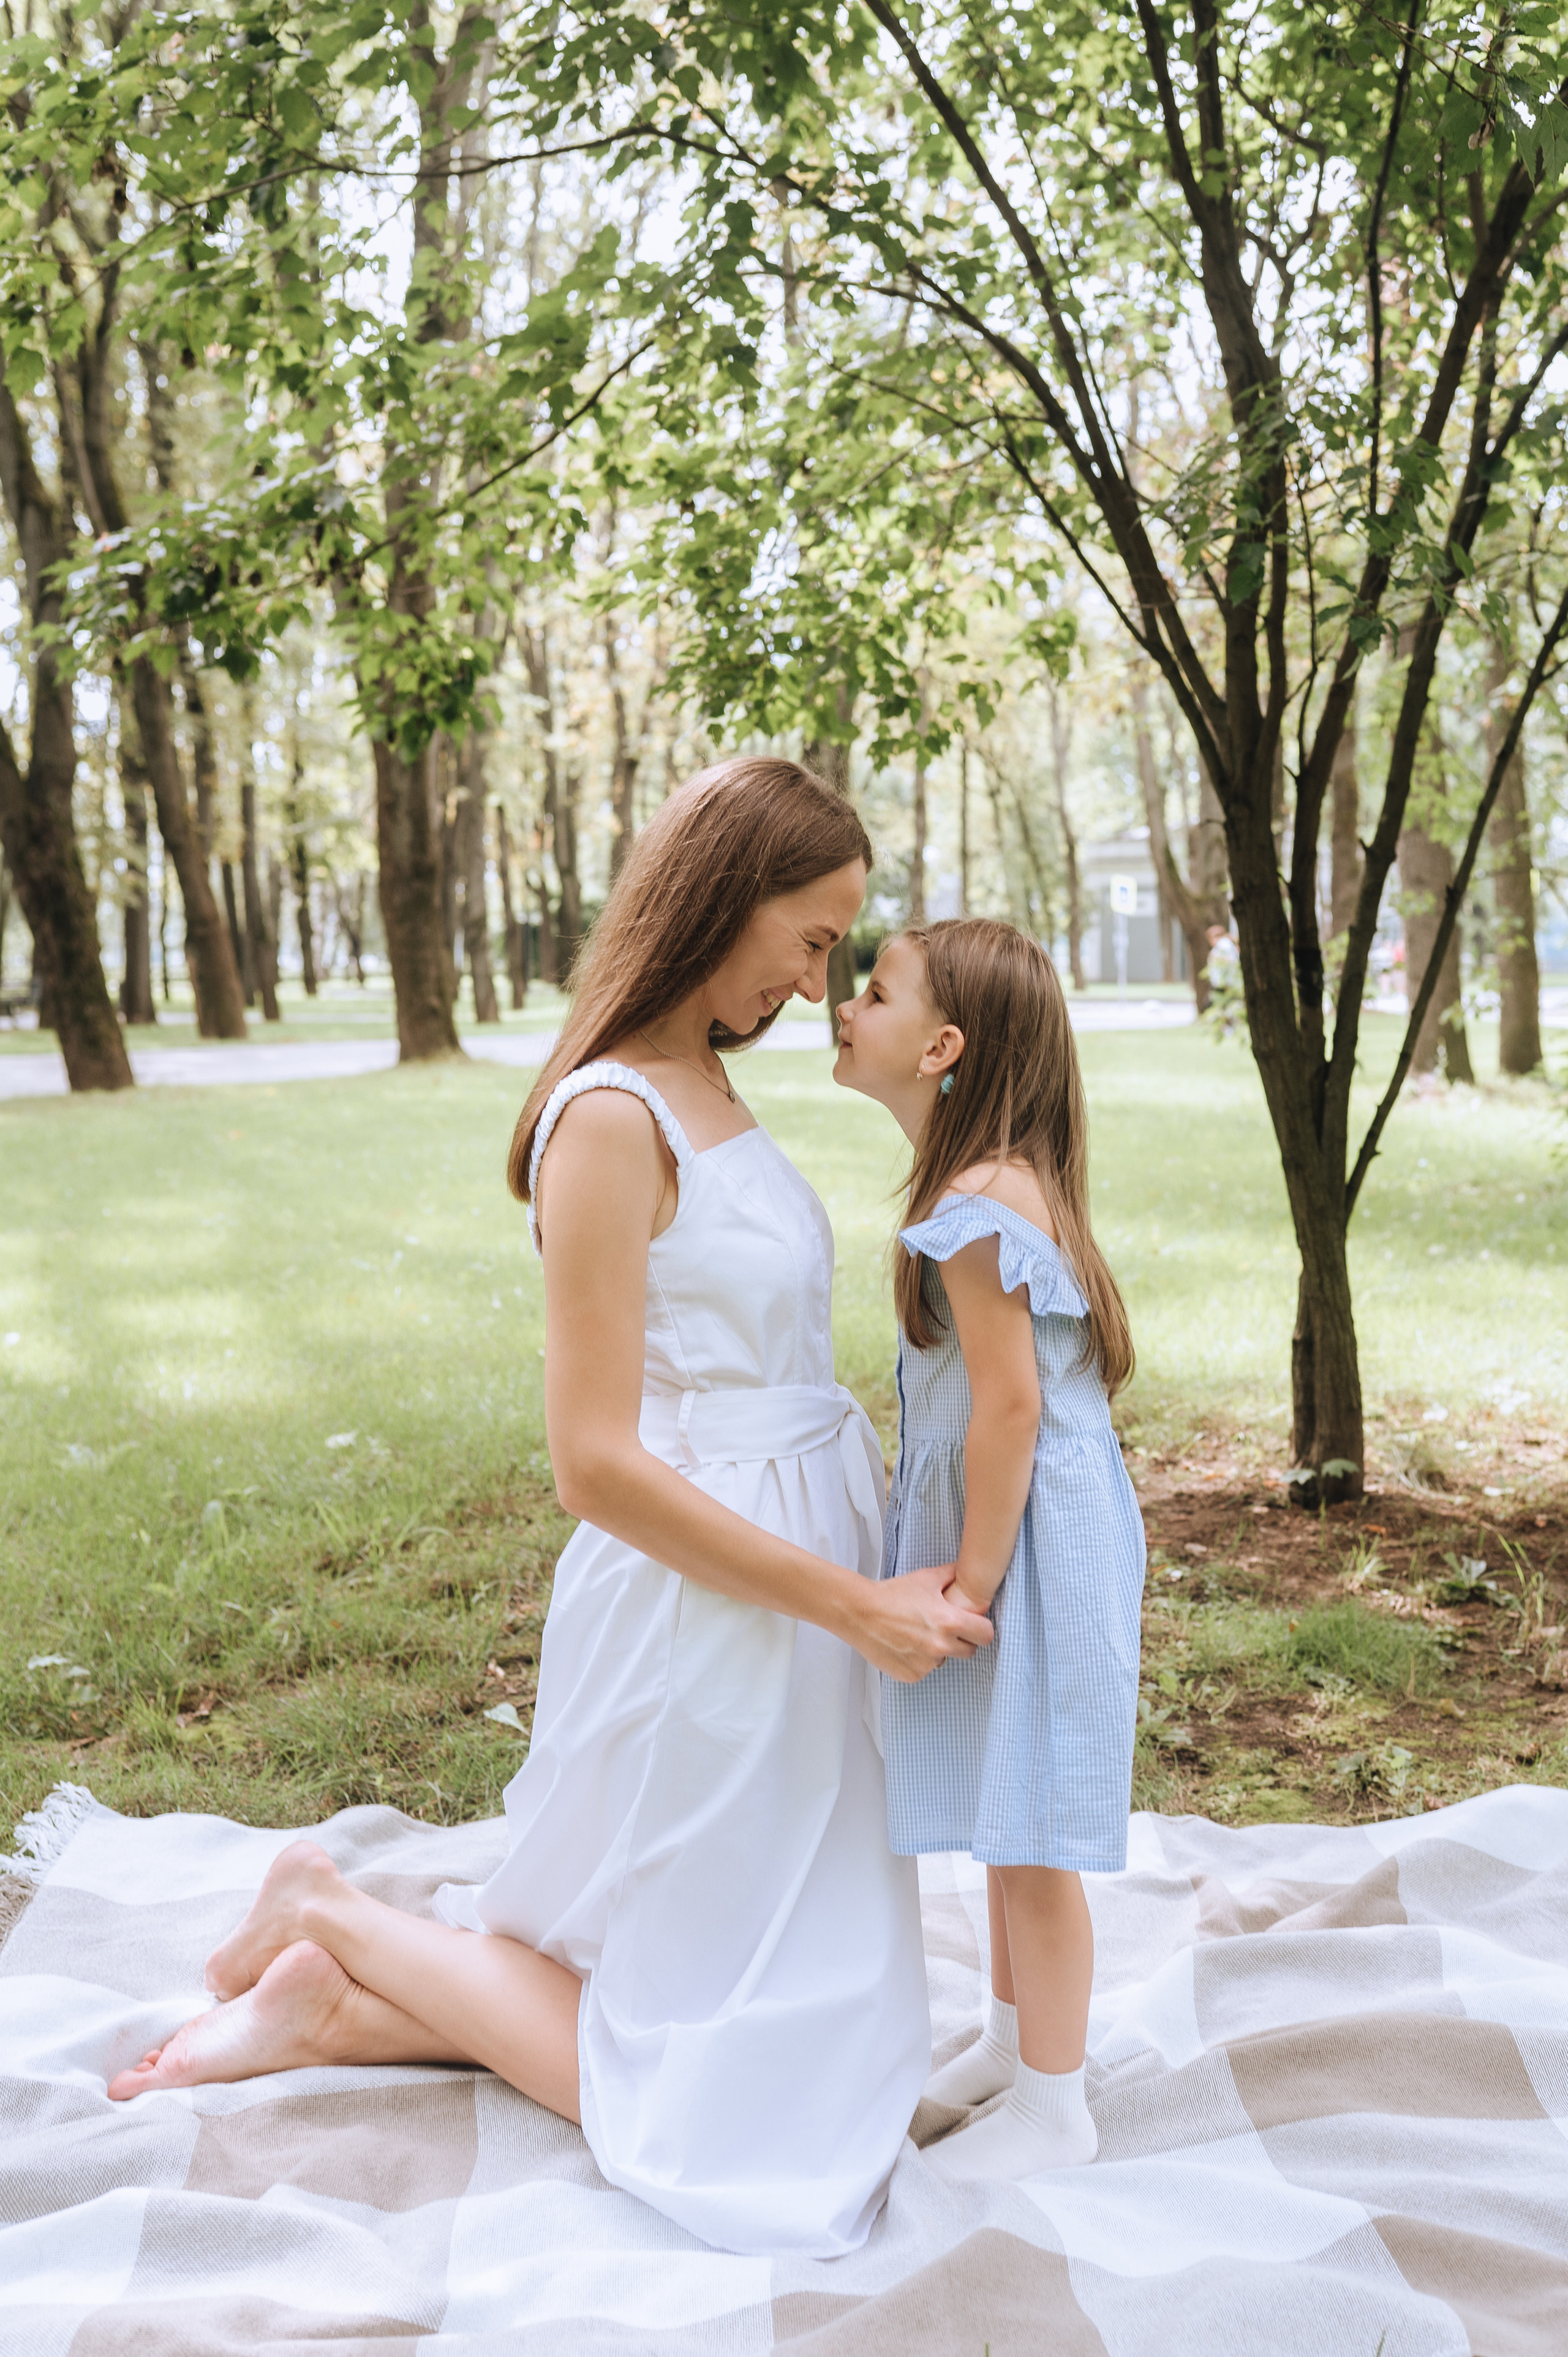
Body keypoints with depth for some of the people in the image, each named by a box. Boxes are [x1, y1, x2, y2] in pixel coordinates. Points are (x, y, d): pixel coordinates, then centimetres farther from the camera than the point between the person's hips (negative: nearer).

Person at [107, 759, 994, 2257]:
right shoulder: (611, 1118, -19)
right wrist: (856, 1605, -19)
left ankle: (335, 2012, 20)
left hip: (785, 1588, 9)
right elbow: (596, 1462, -22)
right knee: (715, 2107, 6)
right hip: (697, 1614, -9)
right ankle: (336, 1924, 16)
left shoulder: (701, 1090, 10)